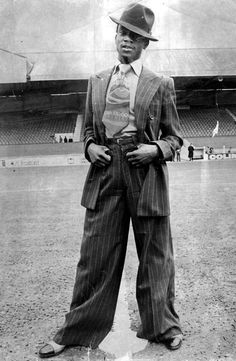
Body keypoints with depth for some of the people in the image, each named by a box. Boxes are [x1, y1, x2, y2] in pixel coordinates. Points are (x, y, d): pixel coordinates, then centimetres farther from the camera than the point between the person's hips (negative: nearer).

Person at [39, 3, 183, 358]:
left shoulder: (161, 84, 6)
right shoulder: (96, 81, 15)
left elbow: (174, 137, 8)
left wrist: (155, 149, -11)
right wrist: (90, 146, 0)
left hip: (146, 175, -2)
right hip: (104, 174, 2)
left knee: (155, 257, 8)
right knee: (95, 257, 4)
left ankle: (164, 327, 27)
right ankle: (75, 332, 18)